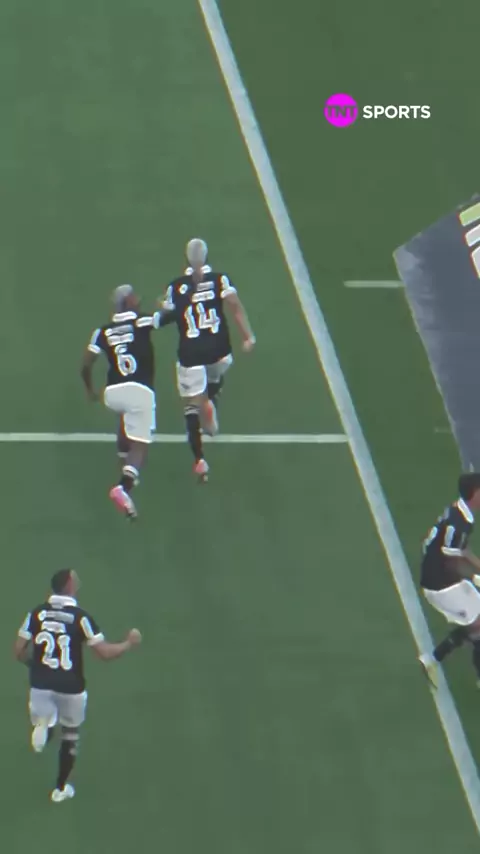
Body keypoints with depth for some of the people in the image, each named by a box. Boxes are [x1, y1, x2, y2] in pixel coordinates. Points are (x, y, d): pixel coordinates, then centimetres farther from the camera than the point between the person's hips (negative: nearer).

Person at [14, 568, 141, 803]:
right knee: (70, 736, 20)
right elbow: (105, 653, -12)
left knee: (46, 727, 19)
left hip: (41, 684, 2)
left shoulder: (37, 613, -1)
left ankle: (42, 726, -19)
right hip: (70, 687, -2)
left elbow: (19, 652, 0)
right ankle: (60, 788, 27)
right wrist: (130, 642, 6)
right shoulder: (80, 616, -11)